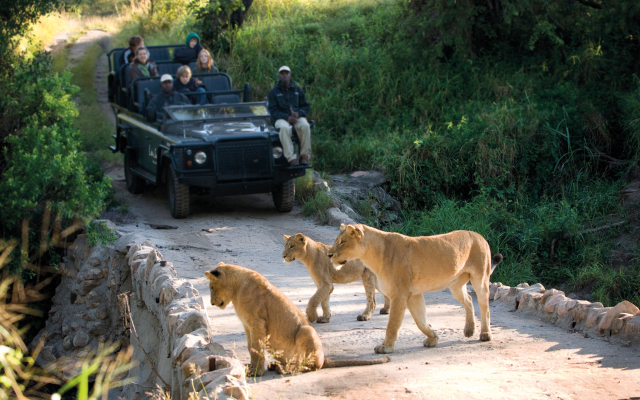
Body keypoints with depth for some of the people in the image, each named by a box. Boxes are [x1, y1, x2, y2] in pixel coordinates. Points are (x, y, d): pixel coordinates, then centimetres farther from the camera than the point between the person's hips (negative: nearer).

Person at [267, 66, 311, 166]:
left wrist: (298, 113, -13)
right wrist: (287, 117, -19)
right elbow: (273, 110, -2)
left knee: (305, 126, -33)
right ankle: (291, 158, -41)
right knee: (284, 128, -39)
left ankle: (304, 155, -27)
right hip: (280, 119, -2)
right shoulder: (274, 92, 5)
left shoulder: (298, 90, 13)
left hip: (297, 117, 2)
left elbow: (306, 106, 12)